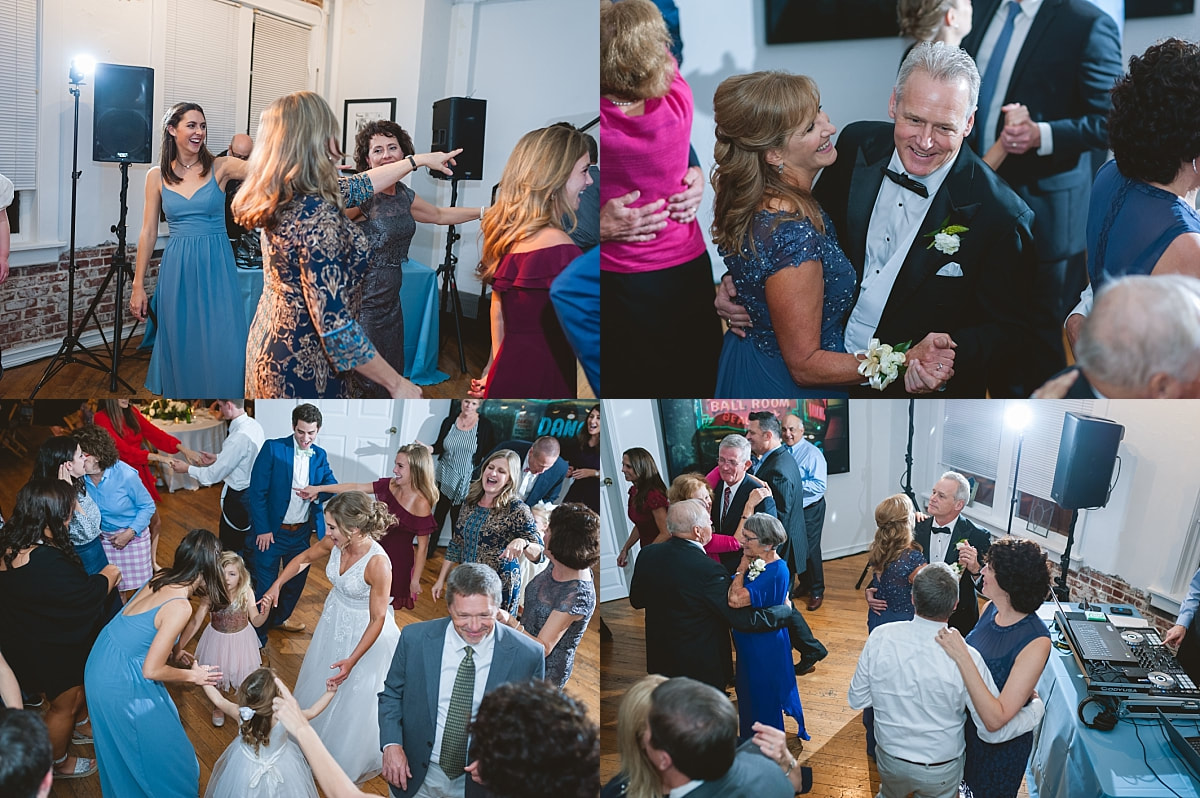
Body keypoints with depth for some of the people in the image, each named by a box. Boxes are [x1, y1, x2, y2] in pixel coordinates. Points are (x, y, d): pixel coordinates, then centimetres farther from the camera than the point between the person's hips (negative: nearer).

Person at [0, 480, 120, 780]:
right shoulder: (45, 562, -43)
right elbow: (87, 595, -30)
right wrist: (109, 575, -11)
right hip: (49, 650, -8)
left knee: (80, 685, 33)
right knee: (64, 704, 19)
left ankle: (79, 725, 60)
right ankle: (58, 764, 43)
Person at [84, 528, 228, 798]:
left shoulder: (162, 577, -6)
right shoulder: (179, 607, -28)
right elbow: (152, 670, -24)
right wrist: (192, 676, -9)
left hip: (102, 661, 8)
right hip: (122, 684, -8)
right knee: (161, 748, 12)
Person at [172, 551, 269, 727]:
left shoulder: (246, 593, -23)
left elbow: (256, 622, -17)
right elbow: (195, 622, -28)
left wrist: (264, 613, -40)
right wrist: (178, 646, -36)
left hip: (241, 639, 0)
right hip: (218, 639, 0)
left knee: (243, 674, 19)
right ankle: (218, 707, 52)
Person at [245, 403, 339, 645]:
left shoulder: (320, 456, 4)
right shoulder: (273, 448, -11)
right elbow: (257, 491, -12)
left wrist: (318, 492, -27)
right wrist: (263, 529, -15)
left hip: (302, 532, 5)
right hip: (271, 531, -5)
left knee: (297, 579, 21)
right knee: (265, 586, 2)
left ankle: (280, 617, 46)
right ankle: (257, 638, 18)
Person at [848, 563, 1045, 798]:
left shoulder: (880, 637, -24)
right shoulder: (966, 657, -30)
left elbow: (856, 699, -10)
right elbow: (994, 730, -21)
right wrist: (1037, 708, -3)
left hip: (890, 760, 1)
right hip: (940, 774, -1)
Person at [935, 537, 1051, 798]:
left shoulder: (1035, 642, -33)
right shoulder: (991, 609, -12)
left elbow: (998, 717, -36)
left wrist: (962, 657, -41)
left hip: (1001, 744, -6)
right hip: (968, 726, 6)